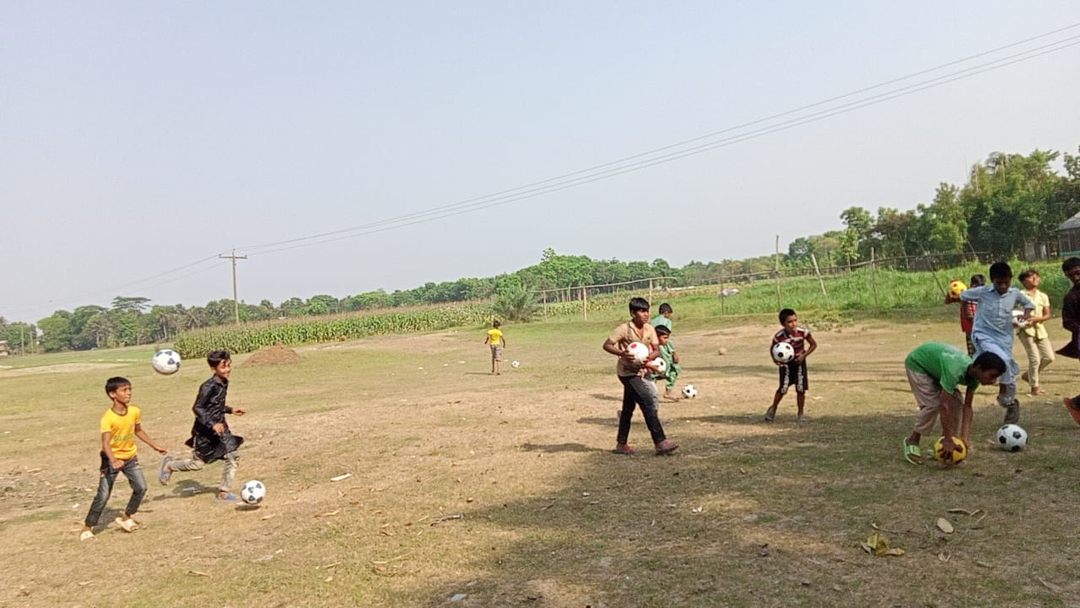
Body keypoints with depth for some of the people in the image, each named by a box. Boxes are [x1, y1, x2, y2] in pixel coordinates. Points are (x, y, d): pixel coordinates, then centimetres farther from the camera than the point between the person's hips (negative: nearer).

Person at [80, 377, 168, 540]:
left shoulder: (135, 412, -8)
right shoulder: (107, 418, -24)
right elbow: (105, 444, -32)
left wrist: (155, 446, 16)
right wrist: (113, 461, -48)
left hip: (130, 457, 5)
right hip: (111, 459, -5)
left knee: (141, 488, -3)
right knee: (103, 495, -4)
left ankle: (126, 518, 17)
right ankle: (87, 528, 11)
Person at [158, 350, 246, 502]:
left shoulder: (223, 383, 3)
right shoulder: (209, 386, -22)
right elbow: (197, 408, -22)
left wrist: (230, 410, 14)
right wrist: (212, 425, -29)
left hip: (220, 428, 7)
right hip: (205, 431, -7)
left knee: (233, 457, -1)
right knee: (197, 463, 5)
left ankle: (224, 492, 9)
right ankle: (169, 465, 33)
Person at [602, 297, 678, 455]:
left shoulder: (649, 329, -1)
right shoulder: (623, 329, -17)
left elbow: (656, 350, -4)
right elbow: (606, 345, -14)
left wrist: (650, 356, -26)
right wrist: (622, 353, -29)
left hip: (640, 372, 7)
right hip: (628, 372, -7)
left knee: (628, 408, 15)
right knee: (648, 405, -14)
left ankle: (621, 444, 26)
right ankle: (660, 442, -12)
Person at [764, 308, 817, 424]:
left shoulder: (803, 332, -20)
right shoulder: (779, 336, -22)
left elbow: (814, 344, -5)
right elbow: (772, 348, -4)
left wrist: (804, 355, -16)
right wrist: (775, 359, -21)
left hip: (799, 362, 1)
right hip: (785, 363, -1)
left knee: (801, 389, 2)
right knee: (783, 389, -6)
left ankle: (800, 414, 18)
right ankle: (773, 409, 18)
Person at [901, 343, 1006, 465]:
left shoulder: (974, 374, -19)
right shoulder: (955, 371, -42)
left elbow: (967, 406, -14)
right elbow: (944, 406, -41)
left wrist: (965, 437, -22)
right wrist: (948, 439, -38)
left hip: (936, 365, 7)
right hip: (917, 363, -7)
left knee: (956, 403, -6)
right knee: (932, 405, -18)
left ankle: (947, 448, 5)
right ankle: (912, 441, 1)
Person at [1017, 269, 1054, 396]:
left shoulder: (1043, 296, 9)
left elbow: (1047, 315, 5)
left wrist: (1036, 319, -14)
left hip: (1039, 328, 6)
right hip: (1025, 329, -6)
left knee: (1049, 357, 3)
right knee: (1035, 358, -10)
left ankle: (1028, 375, 23)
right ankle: (1034, 386, 4)